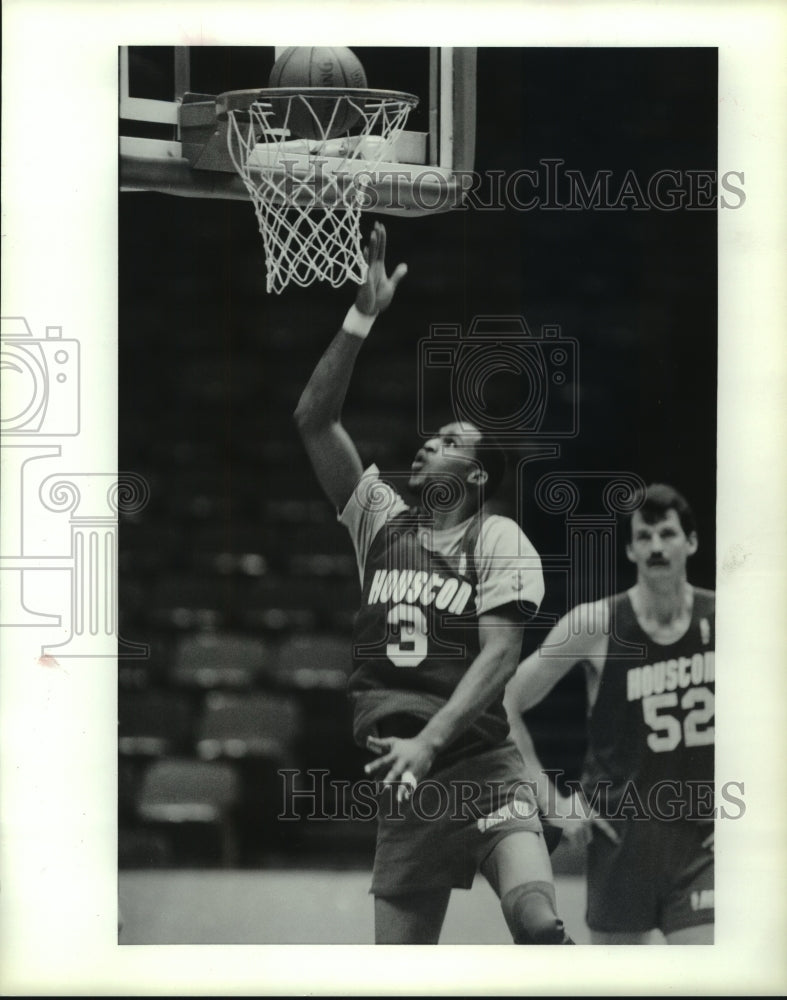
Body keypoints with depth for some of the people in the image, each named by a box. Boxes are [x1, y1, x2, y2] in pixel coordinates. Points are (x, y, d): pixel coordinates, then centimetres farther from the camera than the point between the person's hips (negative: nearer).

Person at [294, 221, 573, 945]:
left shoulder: (498, 540, 0)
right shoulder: (382, 521, 12)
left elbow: (500, 654, -9)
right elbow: (313, 420, 3)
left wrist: (428, 742, -20)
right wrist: (362, 318, -4)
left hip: (481, 766, -5)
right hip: (403, 780, 5)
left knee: (538, 925, -27)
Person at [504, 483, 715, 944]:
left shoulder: (722, 619, -2)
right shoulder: (595, 625, -7)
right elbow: (506, 705, -2)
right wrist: (551, 801, -4)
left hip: (702, 835, 1)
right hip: (622, 831, 0)